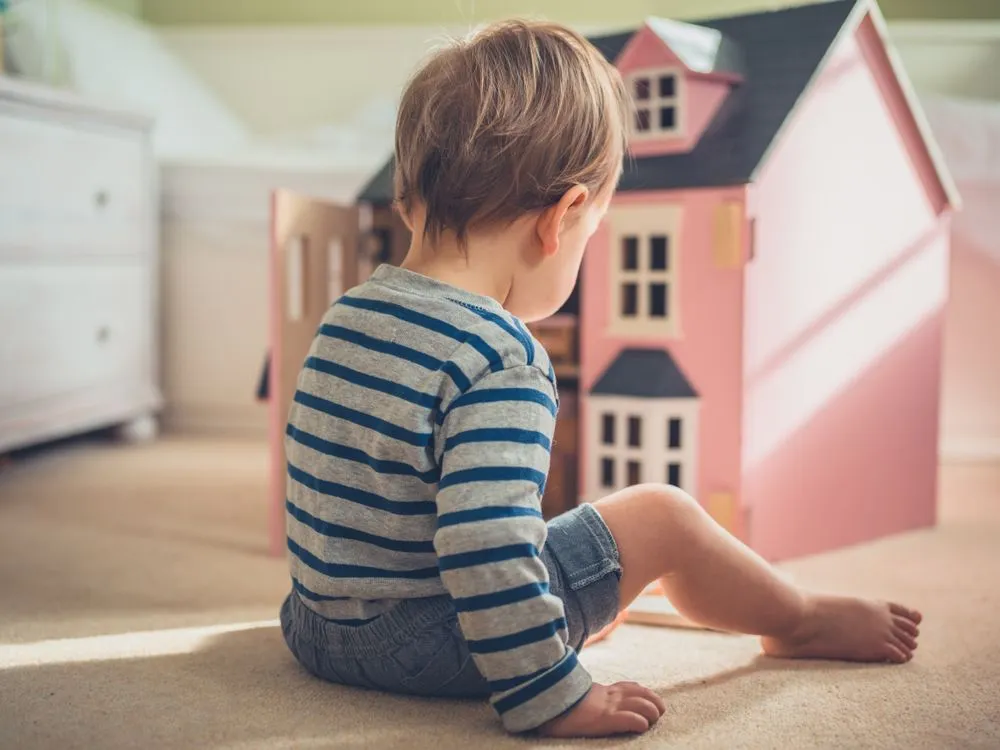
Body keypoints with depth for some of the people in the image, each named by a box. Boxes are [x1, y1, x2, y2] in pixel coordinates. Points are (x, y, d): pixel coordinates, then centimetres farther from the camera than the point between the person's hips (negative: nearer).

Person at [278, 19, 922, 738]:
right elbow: (486, 551, -33)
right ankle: (802, 621, 27)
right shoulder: (502, 364, -25)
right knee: (659, 515, 3)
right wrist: (550, 697, -21)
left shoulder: (345, 314, 3)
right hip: (421, 645, -8)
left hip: (315, 627, 9)